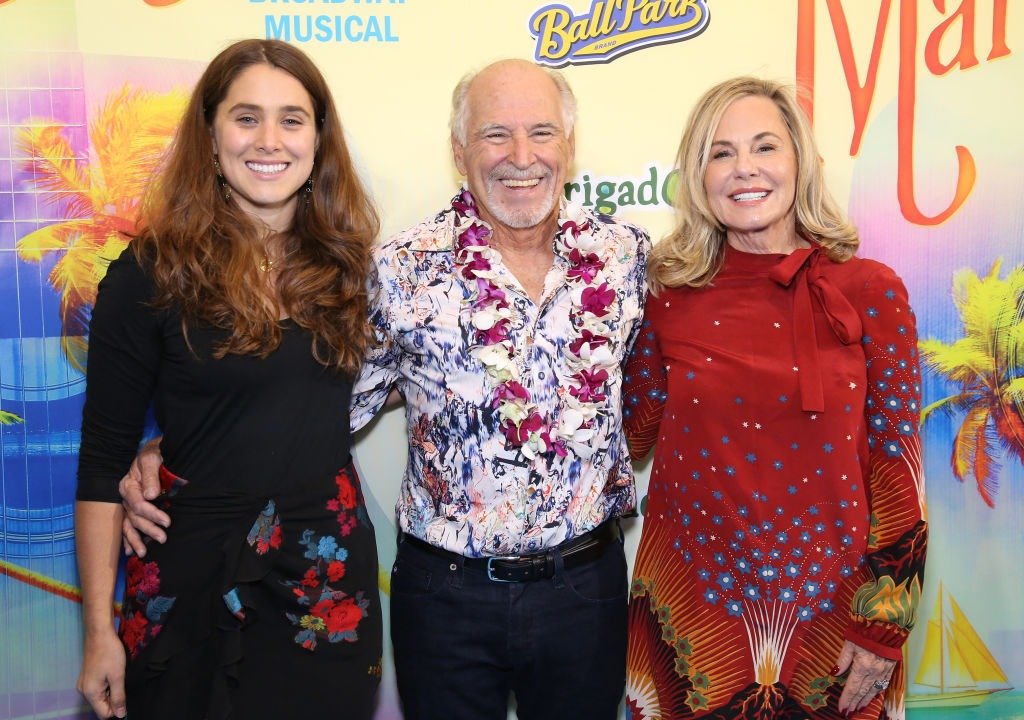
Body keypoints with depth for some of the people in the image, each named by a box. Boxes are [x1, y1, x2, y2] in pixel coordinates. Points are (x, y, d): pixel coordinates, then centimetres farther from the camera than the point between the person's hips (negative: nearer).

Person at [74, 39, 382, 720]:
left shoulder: (343, 261, 0)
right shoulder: (151, 274, -10)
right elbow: (104, 463, -8)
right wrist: (100, 629, -7)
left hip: (332, 576, 4)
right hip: (198, 578, -3)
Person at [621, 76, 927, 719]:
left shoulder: (870, 291, -7)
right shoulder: (672, 294, -3)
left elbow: (897, 464, -5)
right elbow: (633, 431, 4)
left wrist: (883, 628, -6)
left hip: (828, 604, -1)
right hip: (692, 599, 1)